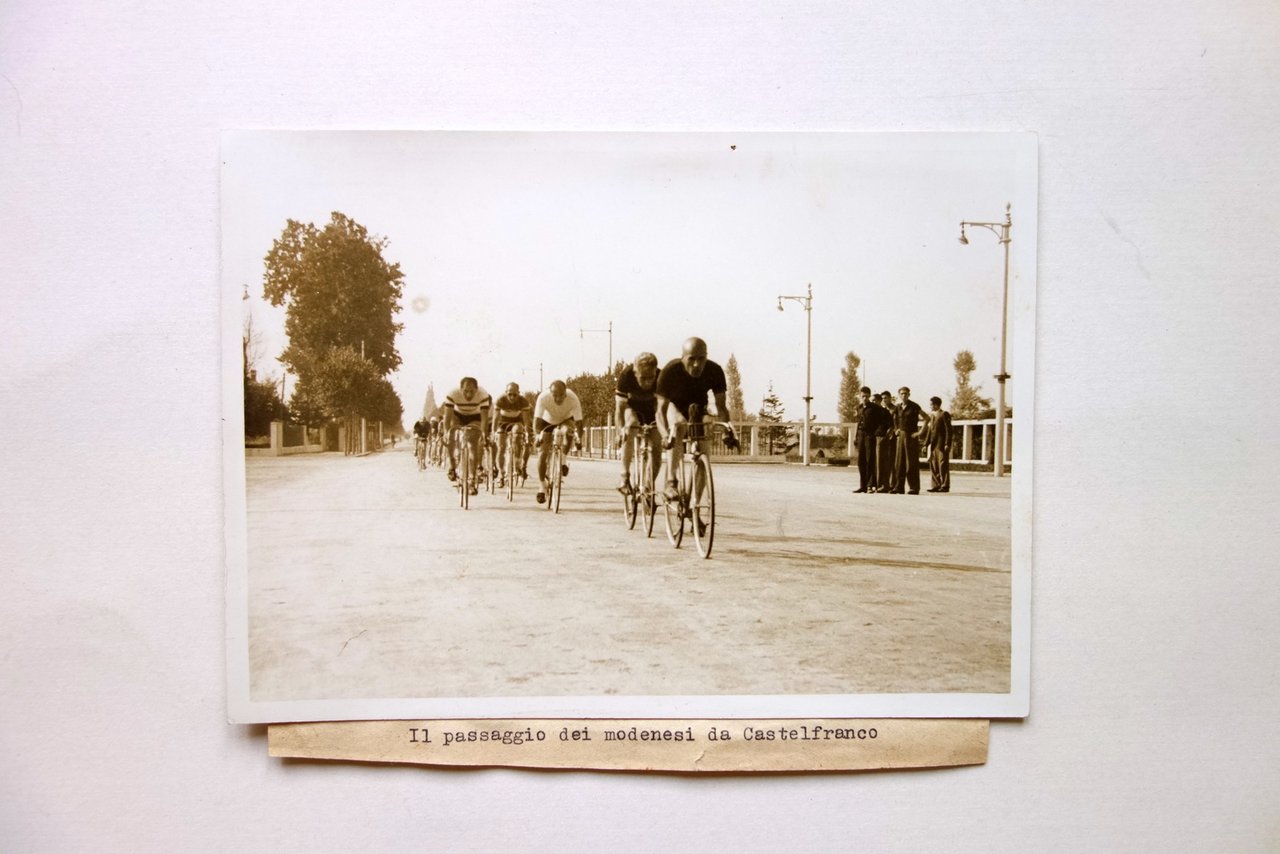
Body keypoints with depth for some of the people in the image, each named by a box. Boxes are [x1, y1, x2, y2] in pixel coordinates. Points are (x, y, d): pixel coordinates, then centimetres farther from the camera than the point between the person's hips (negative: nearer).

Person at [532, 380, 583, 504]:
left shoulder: (573, 399, -34)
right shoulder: (543, 397, -34)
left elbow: (579, 422, -34)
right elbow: (537, 420, -37)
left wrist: (578, 437, -48)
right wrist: (537, 435, -53)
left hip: (565, 420, 0)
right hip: (547, 422, 0)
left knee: (569, 433, -34)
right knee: (543, 453, -12)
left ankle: (562, 461, -8)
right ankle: (543, 487, 2)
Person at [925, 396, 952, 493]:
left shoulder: (944, 414, -4)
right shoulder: (932, 415, 18)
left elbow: (948, 430, -10)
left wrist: (947, 444, -16)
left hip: (942, 444, -7)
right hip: (933, 444, 7)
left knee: (943, 465, -5)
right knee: (933, 465, 5)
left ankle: (945, 486, -3)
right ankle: (936, 486, 8)